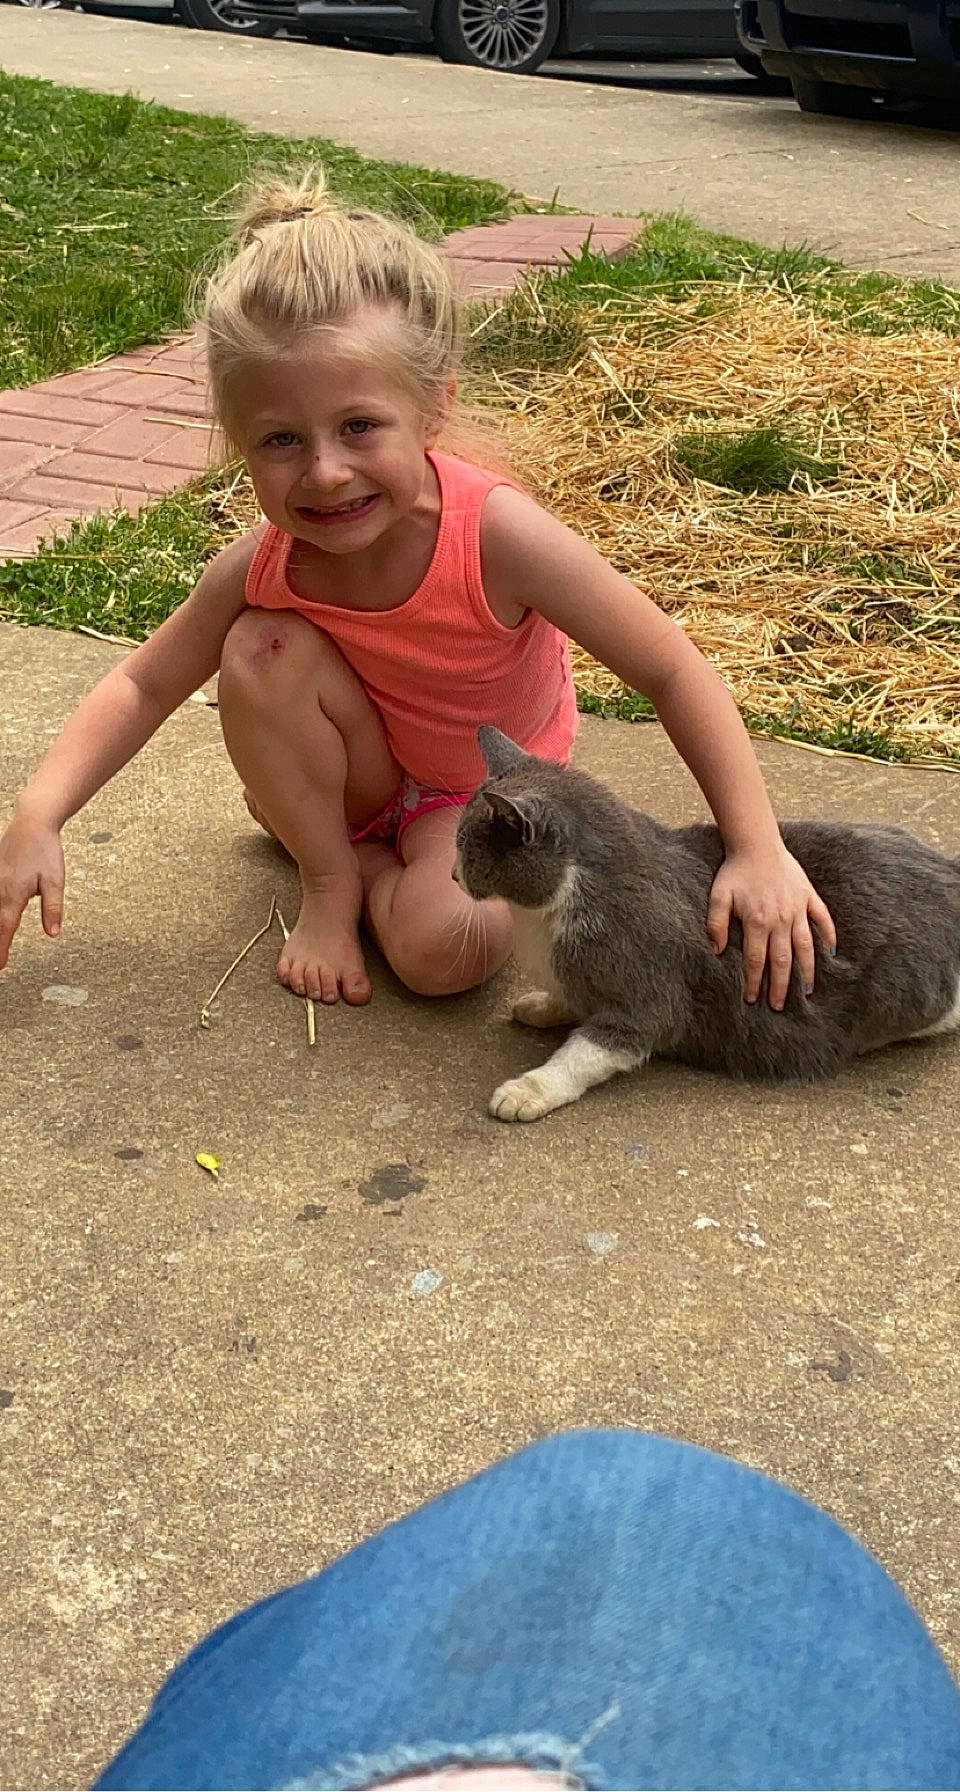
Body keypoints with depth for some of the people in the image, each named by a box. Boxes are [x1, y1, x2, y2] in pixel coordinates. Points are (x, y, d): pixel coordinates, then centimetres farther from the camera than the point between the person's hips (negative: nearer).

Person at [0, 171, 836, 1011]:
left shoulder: (495, 533, -34)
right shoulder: (268, 566, -22)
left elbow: (672, 671, -28)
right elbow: (145, 685, -7)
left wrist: (758, 850, -33)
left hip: (489, 786, -3)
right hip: (366, 772, 3)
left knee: (445, 947, -32)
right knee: (262, 652, -26)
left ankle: (376, 863, 3)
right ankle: (332, 877, -5)